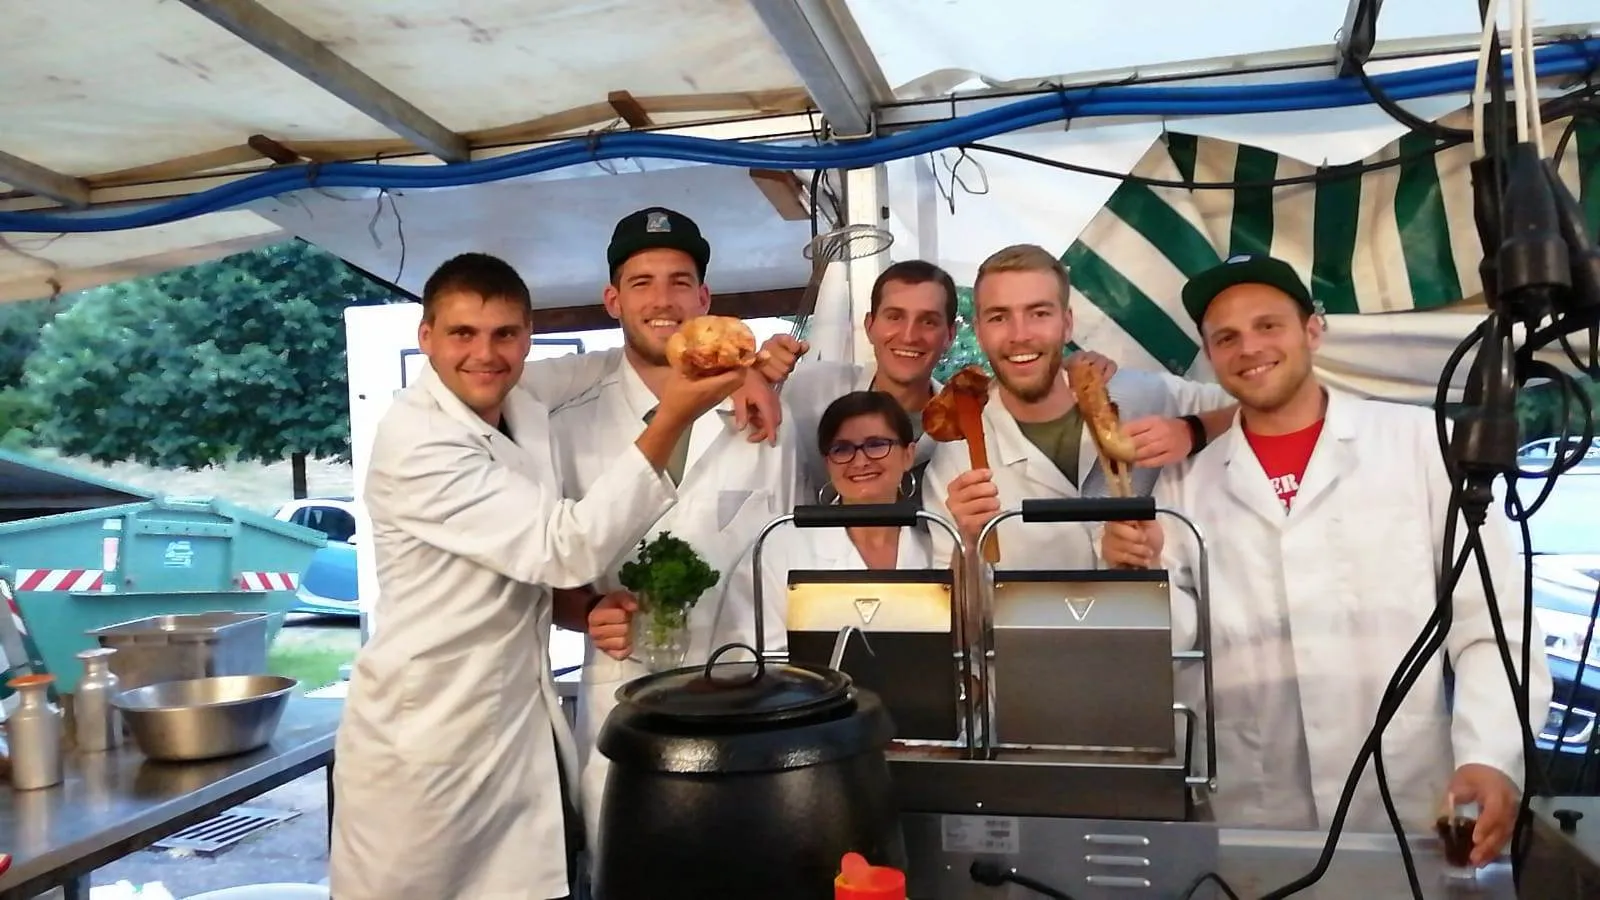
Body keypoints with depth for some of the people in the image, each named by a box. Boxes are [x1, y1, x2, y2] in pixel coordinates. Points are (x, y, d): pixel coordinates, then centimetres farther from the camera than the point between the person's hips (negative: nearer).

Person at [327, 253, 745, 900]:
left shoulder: (529, 417, 4)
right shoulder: (414, 440, -20)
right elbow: (566, 549, -26)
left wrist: (580, 611, -6)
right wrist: (672, 420, -29)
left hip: (525, 726, 7)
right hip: (424, 740, -6)